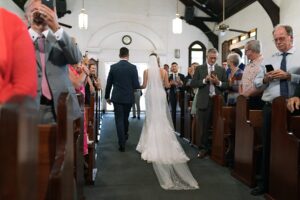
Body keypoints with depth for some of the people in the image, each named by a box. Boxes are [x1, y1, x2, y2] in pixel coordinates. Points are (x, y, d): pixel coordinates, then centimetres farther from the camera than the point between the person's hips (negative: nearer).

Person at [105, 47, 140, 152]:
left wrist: (107, 97, 16)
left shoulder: (113, 67, -2)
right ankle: (125, 136, 42)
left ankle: (122, 144, 2)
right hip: (129, 98, 1)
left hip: (117, 98, -1)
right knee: (125, 118, 21)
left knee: (119, 120, 4)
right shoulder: (133, 67, -6)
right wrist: (132, 86, 16)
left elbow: (108, 84, 3)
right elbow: (136, 85, -9)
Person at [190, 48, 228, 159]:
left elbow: (226, 85, 6)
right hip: (204, 101, -1)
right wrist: (205, 80, -13)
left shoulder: (221, 69, 10)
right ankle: (204, 148, 16)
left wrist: (218, 82, -12)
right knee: (204, 126, 3)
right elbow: (193, 84, -2)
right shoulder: (199, 68, 6)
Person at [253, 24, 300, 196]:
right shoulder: (269, 60, 13)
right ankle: (265, 183, 21)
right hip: (270, 108, 3)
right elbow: (257, 83, 10)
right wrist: (265, 79, -9)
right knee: (268, 146, 8)